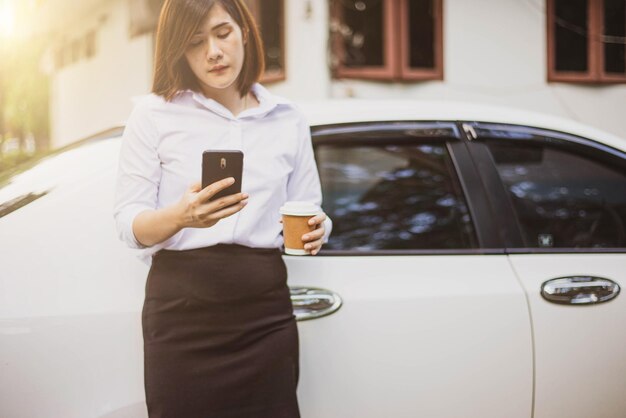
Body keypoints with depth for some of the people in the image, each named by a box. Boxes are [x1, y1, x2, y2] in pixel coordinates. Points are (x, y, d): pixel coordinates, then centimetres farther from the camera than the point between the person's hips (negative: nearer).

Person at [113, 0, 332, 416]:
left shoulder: (288, 119, 9)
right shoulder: (154, 114, -1)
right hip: (181, 308, -2)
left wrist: (314, 230, -9)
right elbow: (128, 223, -4)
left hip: (266, 309, 3)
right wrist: (181, 216, -25)